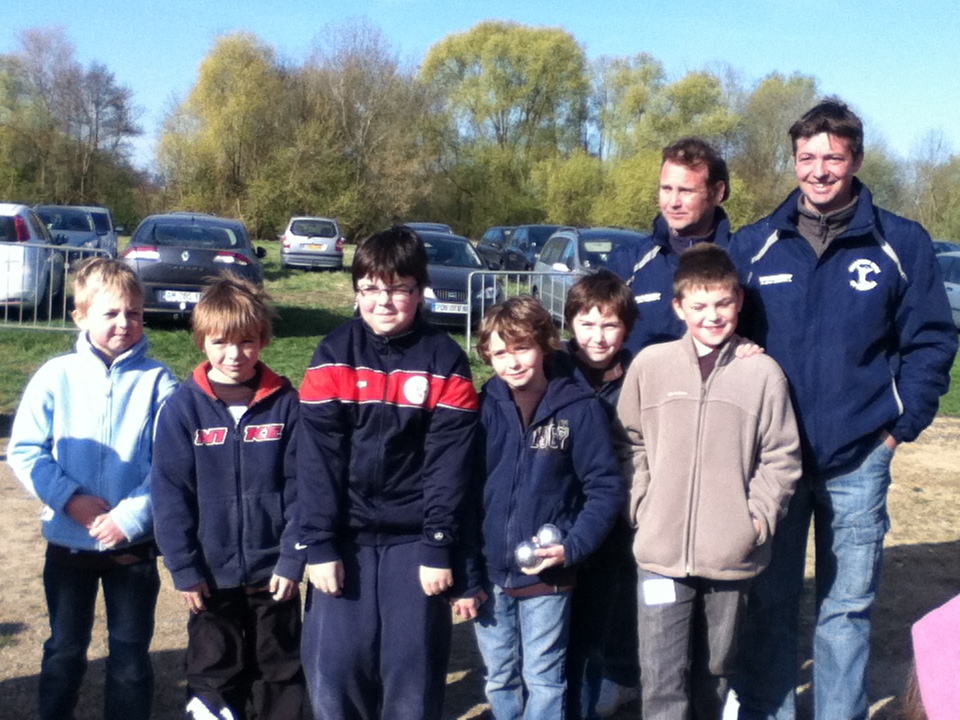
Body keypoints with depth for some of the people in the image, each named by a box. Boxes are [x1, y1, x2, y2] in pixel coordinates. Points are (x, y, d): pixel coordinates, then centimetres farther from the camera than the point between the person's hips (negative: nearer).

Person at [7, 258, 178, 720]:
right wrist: (71, 499, -16)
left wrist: (132, 514, -20)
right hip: (68, 541, 1)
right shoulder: (55, 376, -7)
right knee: (64, 650, 19)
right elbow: (24, 451, -5)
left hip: (134, 543, -1)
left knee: (130, 655, 12)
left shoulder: (157, 381, -9)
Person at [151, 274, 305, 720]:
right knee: (214, 677, 15)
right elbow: (170, 493, -6)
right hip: (212, 574, 0)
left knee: (279, 676, 15)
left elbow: (300, 488, -5)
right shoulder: (184, 407, -7)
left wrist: (293, 559, -9)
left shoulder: (285, 404, -6)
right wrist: (183, 567, -9)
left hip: (273, 573, 0)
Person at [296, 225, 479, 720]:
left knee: (414, 671, 3)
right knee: (334, 669, 0)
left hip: (413, 537, 0)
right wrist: (319, 544, -10)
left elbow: (449, 462, -5)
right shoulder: (333, 355, -1)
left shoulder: (444, 361, -2)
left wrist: (438, 546, -10)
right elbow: (317, 456, -5)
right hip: (346, 535, 1)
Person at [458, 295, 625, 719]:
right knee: (499, 679, 18)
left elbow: (606, 489, -6)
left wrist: (572, 547, -17)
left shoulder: (580, 408, -10)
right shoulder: (483, 408, -3)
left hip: (546, 576, -3)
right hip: (488, 573, 3)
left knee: (543, 680, 11)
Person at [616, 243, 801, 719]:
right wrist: (642, 504, -1)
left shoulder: (763, 373, -2)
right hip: (661, 553, 0)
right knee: (662, 680, 0)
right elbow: (630, 441, 7)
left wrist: (759, 516, -5)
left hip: (731, 555, 1)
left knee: (714, 673, 17)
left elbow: (781, 457, 3)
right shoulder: (650, 364, -1)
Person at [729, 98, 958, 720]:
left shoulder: (902, 244, -1)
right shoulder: (756, 244, 2)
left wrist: (902, 425, -4)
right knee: (770, 604, 11)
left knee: (847, 607, 10)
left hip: (859, 461, -1)